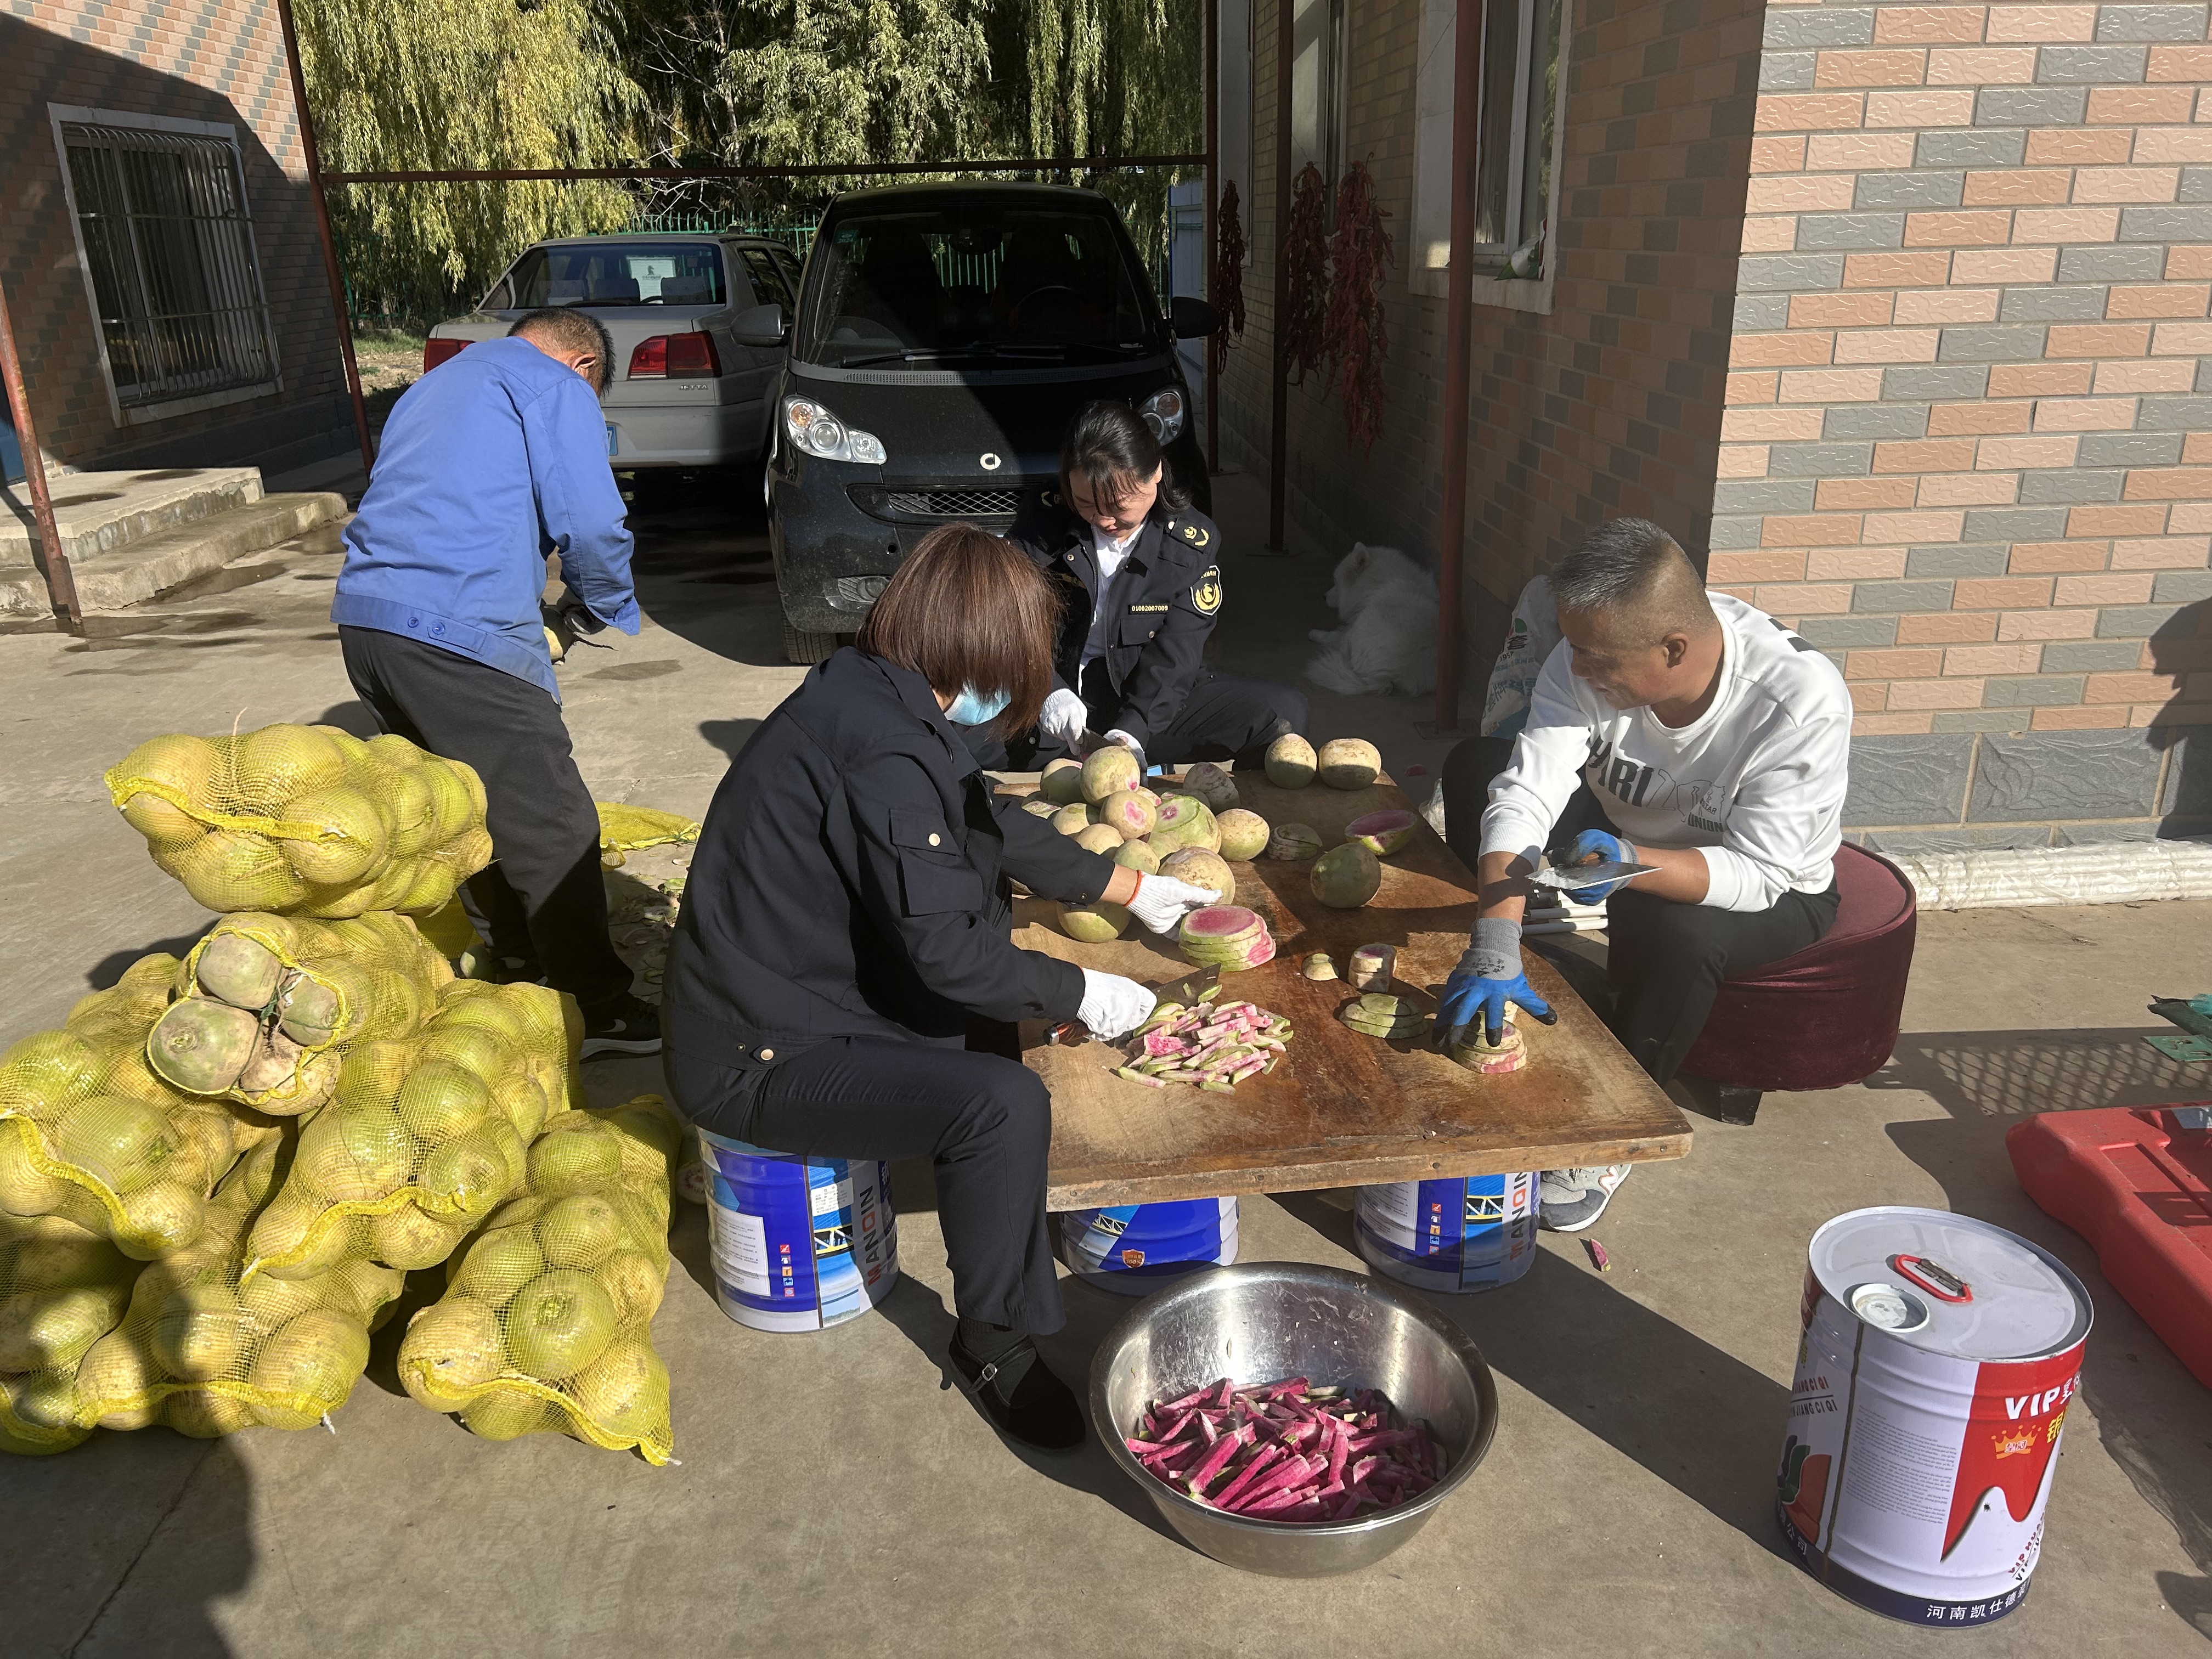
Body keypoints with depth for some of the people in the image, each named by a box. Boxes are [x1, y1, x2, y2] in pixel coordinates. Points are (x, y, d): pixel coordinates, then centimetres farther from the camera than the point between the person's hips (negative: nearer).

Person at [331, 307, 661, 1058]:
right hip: (459, 634, -9)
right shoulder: (557, 389, 2)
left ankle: (519, 967, 35)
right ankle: (595, 1011, 7)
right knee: (552, 829, -1)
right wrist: (598, 607, 10)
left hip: (365, 619, 9)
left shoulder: (437, 384, 29)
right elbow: (592, 523, -9)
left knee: (470, 815, 22)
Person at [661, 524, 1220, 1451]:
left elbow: (992, 825, 17)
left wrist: (1127, 887, 21)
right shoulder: (885, 755, -27)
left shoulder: (873, 697, 4)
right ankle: (995, 1348, -2)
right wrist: (1082, 996, -11)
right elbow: (947, 950, -26)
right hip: (754, 1059, -10)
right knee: (1003, 1105, -25)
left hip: (795, 998, 10)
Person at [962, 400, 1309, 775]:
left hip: (1146, 706, 0)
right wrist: (1049, 691, -27)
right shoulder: (1041, 517, -5)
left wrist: (1130, 731, -28)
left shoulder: (1195, 543, -6)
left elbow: (1173, 658, -11)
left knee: (1284, 712, -21)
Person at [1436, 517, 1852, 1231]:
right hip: (1622, 832, 4)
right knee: (1472, 768, -12)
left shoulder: (1804, 703, -34)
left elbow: (1756, 873, -32)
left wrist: (1631, 864, -51)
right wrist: (1494, 949, -43)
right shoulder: (1594, 657, -25)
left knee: (1679, 932, -38)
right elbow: (1523, 798, -31)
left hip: (1769, 895, -4)